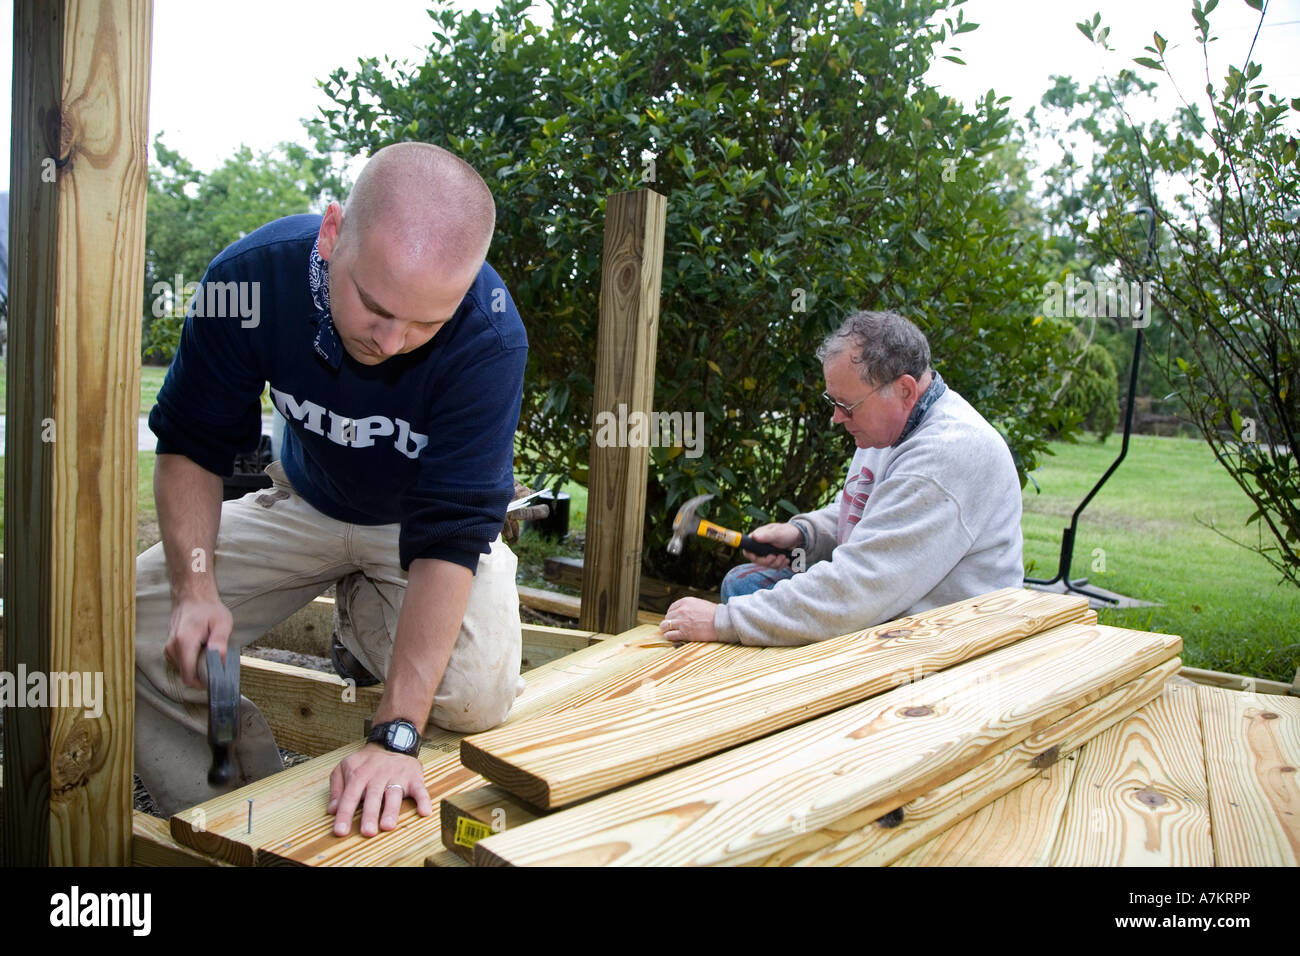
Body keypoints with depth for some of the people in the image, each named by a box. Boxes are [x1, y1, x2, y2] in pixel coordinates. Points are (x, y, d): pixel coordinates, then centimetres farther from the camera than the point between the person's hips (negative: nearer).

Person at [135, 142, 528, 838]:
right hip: (306, 501, 2)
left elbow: (449, 538, -36)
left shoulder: (490, 338, -35)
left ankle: (361, 616, 9)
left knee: (476, 697, -25)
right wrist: (196, 585, -27)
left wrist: (395, 735, -40)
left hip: (421, 519, -2)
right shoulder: (251, 276, -26)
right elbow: (190, 446, -12)